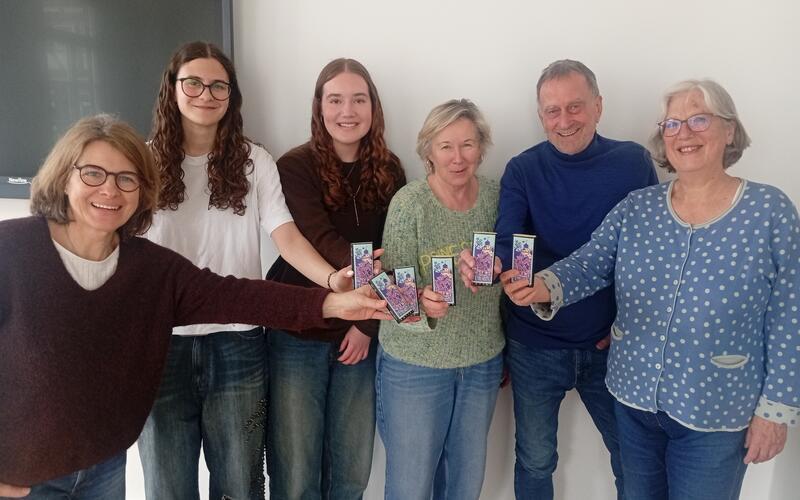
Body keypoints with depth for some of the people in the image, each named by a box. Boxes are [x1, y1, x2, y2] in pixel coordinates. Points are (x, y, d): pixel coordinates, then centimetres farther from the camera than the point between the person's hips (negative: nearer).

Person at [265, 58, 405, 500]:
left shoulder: (389, 172, 4)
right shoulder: (295, 167, -7)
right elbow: (318, 238, -22)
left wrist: (368, 323, -6)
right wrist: (361, 265, -40)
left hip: (360, 334, 3)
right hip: (298, 335, -3)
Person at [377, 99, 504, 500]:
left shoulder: (496, 196, -3)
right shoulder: (409, 202, -15)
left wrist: (507, 354, 10)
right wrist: (421, 304, -37)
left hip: (482, 363, 4)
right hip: (415, 365, -4)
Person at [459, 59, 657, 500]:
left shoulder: (634, 162, -5)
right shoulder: (522, 170, -6)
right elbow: (506, 244, -19)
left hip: (611, 343, 1)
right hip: (535, 343, 0)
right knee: (535, 461, 16)